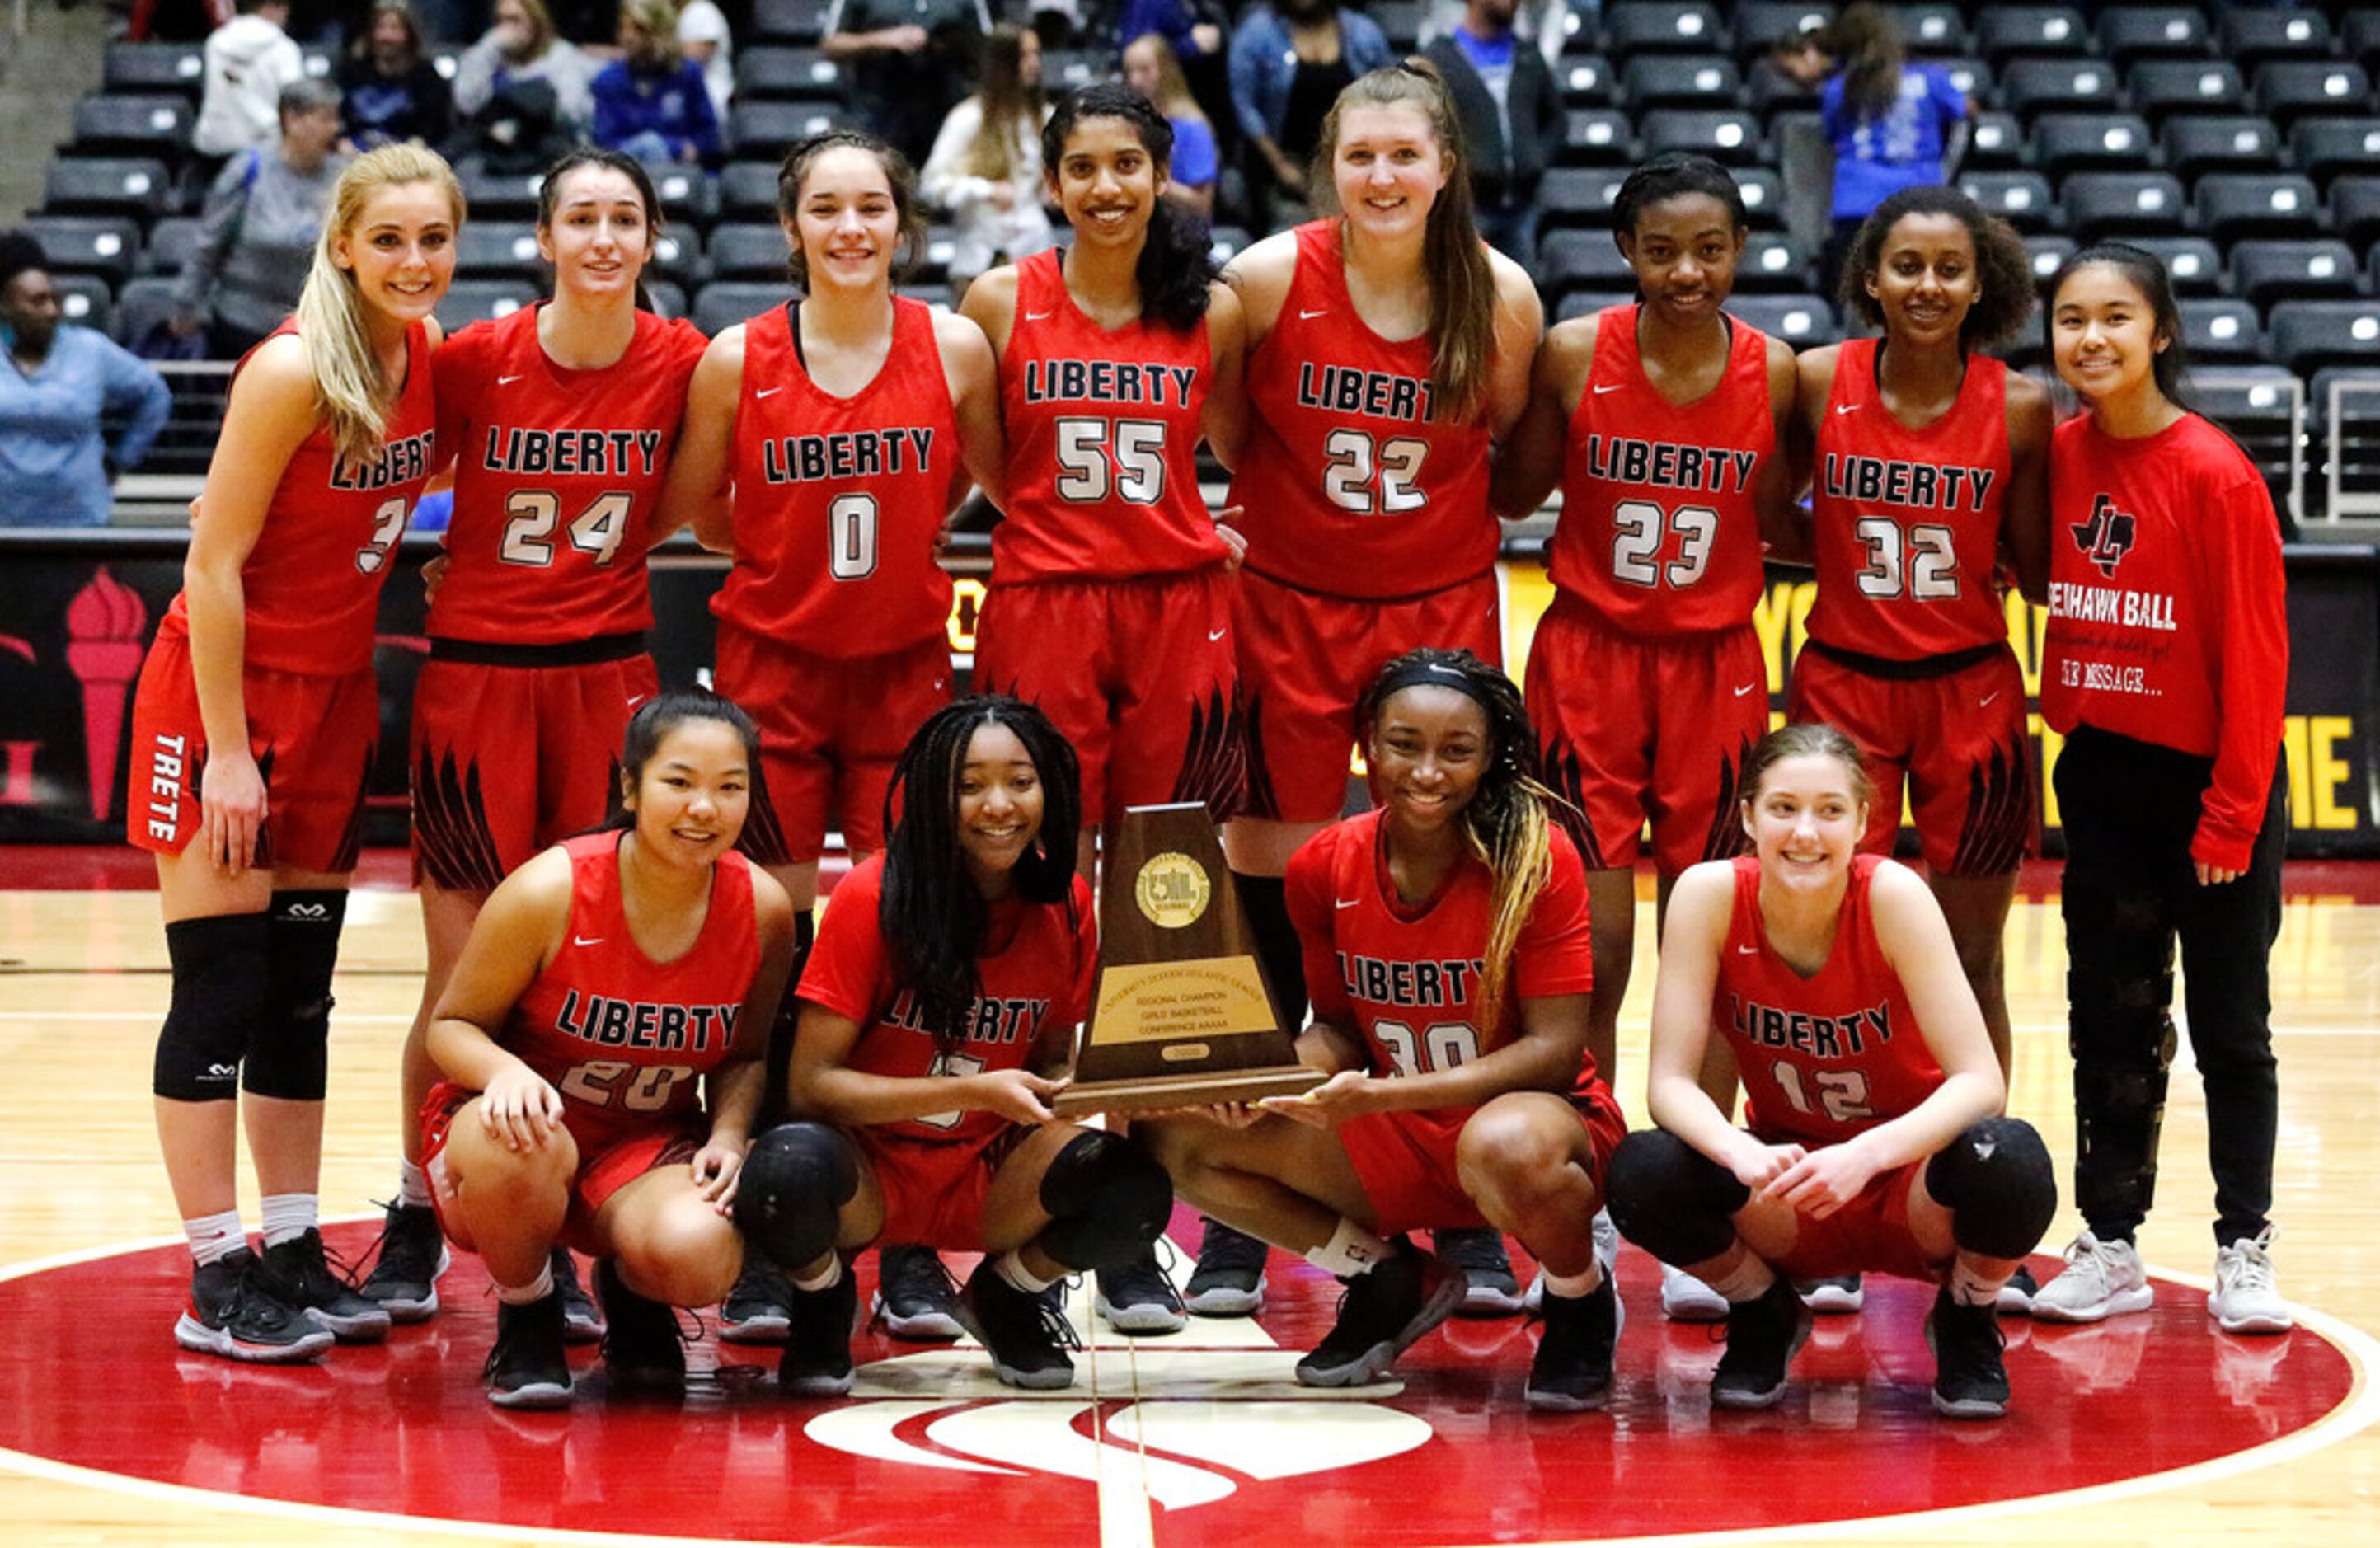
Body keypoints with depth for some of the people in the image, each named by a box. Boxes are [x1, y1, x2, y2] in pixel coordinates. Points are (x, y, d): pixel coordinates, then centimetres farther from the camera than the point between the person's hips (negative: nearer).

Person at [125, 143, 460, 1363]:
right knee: (221, 984, -4)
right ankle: (217, 1282, 0)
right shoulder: (294, 369, -19)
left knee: (301, 989, 10)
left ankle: (294, 1253, 17)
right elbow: (214, 561, -17)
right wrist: (229, 751, -18)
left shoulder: (428, 353, 0)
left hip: (334, 690, 7)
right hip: (222, 684, -7)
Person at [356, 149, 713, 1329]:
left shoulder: (683, 363, -3)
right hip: (475, 677, -1)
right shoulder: (474, 359, -8)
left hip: (608, 678, 2)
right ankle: (414, 1221, 18)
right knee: (462, 981, 1)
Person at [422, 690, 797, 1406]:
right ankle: (526, 1315, -5)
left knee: (698, 1256, -33)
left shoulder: (762, 909, -9)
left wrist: (728, 1137, -14)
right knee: (517, 1151, -41)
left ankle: (631, 1292, 10)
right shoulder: (549, 891, -19)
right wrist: (506, 1072, -31)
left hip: (650, 1144, 2)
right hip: (526, 1123, -2)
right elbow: (451, 1025, -8)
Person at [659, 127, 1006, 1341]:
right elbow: (693, 511, 6)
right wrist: (799, 554, 5)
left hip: (906, 673, 1)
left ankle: (910, 1245, 8)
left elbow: (998, 486, 12)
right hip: (773, 671, -1)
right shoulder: (737, 361, -5)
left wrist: (899, 546, 3)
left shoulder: (955, 349, -3)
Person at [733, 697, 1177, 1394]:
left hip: (990, 1179, 3)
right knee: (789, 1171, -39)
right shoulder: (874, 897, -14)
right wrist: (977, 1091, -25)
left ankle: (1007, 1293, 8)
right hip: (868, 1170, -3)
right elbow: (811, 1083, -15)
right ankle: (823, 1296, 0)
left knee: (1134, 1191, -28)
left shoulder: (1064, 906, -2)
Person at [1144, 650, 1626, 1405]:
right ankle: (1389, 1278, 9)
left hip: (1531, 1114, -5)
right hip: (1394, 1147, 5)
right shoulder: (1324, 867, -3)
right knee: (1177, 1138, -11)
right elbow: (1339, 1028, 7)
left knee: (1505, 1147, -42)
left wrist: (1381, 1096, -28)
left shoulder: (1537, 857, -16)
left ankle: (1581, 1299, -6)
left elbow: (1554, 1049, -18)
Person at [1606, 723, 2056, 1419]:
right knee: (1644, 1174, -28)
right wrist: (1742, 1154, -40)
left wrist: (1865, 1155, -42)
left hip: (1907, 1184, -1)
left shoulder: (1893, 895, -21)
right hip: (1785, 1189, 1)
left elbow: (1981, 1080, -25)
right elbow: (1670, 1080, -18)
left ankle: (1967, 1321, 1)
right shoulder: (1710, 894, -16)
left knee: (2008, 1159, -34)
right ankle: (1763, 1316, 5)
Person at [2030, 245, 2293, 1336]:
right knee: (2111, 1019, 10)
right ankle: (2109, 1246, 18)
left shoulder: (2213, 473, -15)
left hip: (2210, 781, -5)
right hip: (2102, 777, 5)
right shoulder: (2059, 456, 0)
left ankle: (2244, 1251, 14)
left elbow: (2256, 654, -14)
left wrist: (2232, 813, -14)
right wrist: (2056, 726, 0)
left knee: (2230, 1027, 4)